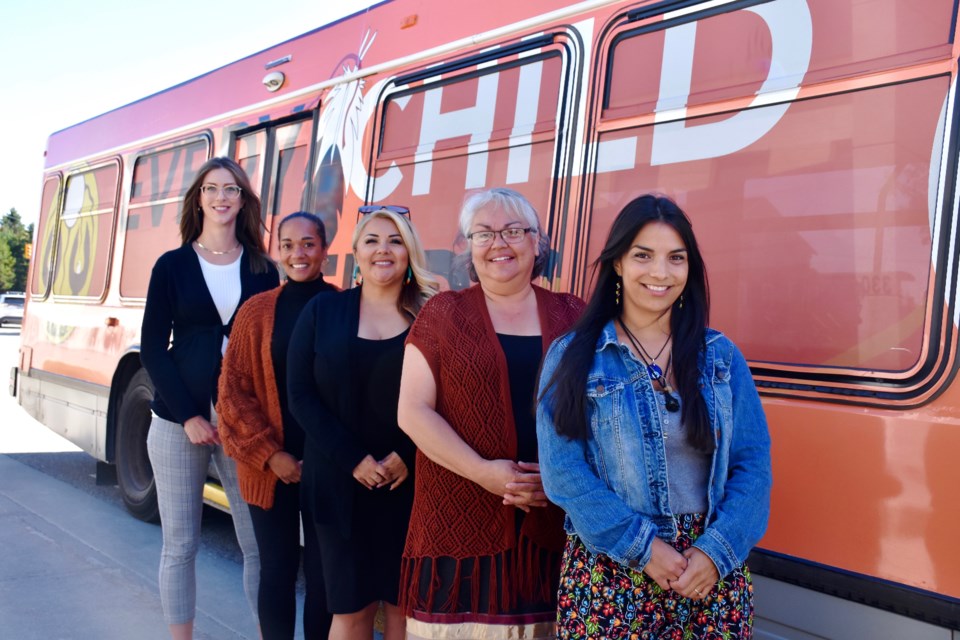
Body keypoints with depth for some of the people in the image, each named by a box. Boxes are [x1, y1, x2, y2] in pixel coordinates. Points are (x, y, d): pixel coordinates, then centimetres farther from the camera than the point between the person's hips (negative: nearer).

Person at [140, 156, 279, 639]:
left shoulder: (263, 269, 6)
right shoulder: (172, 265, 3)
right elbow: (152, 347, 0)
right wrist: (188, 416, -9)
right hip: (179, 420, 0)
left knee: (259, 542, 2)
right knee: (180, 544, 6)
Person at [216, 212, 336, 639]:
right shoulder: (257, 311, 3)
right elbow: (233, 390, 1)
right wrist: (270, 453, -7)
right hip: (270, 466, 1)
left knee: (323, 572, 5)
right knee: (277, 570, 9)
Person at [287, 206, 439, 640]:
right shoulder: (322, 311, 5)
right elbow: (301, 396, -1)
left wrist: (407, 457, -14)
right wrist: (353, 459, -10)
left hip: (411, 483, 0)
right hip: (342, 482, 1)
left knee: (403, 598, 5)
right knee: (351, 605, 6)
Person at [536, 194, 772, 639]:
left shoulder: (722, 356, 4)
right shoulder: (571, 357, -4)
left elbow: (753, 463, 0)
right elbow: (563, 471, -9)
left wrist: (716, 551, -13)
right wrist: (643, 548, -14)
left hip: (711, 568, 2)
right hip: (609, 573, -2)